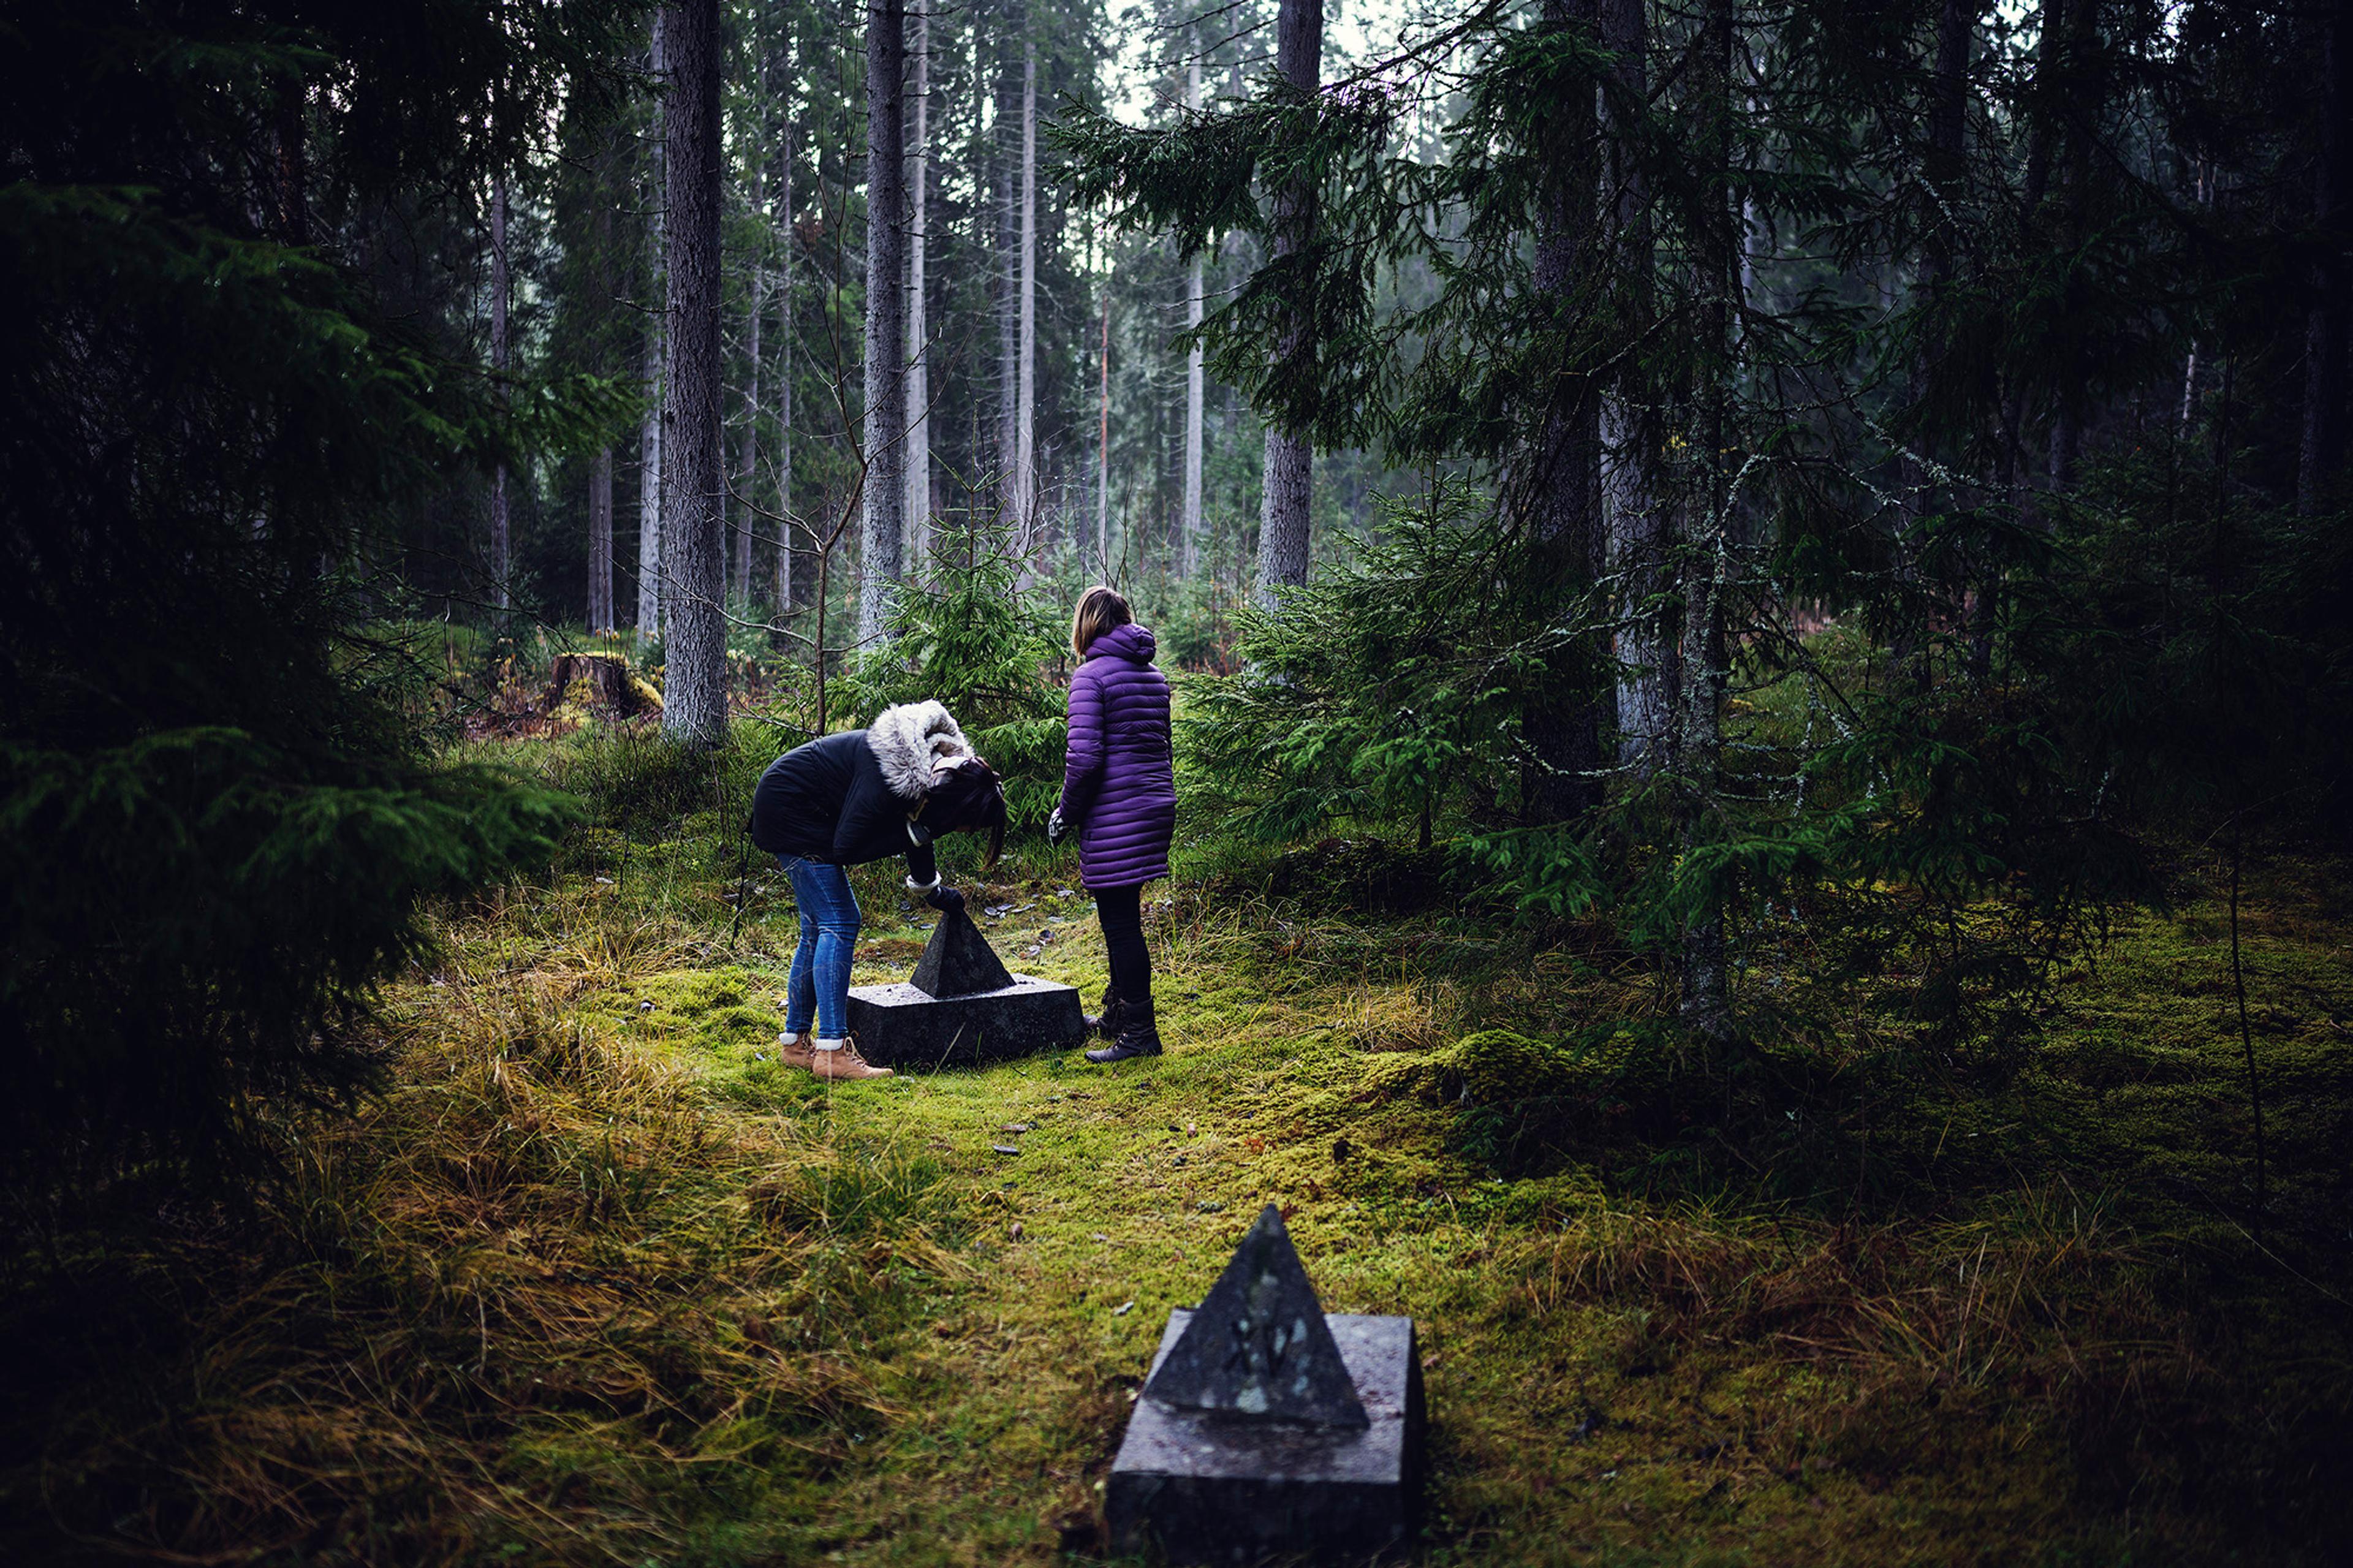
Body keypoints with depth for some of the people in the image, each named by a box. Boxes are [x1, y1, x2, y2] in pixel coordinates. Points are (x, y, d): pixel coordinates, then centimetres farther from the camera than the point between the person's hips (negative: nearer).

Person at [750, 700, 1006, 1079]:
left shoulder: (938, 769, -5)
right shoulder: (889, 780, -32)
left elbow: (917, 826, 15)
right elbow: (845, 849, -25)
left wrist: (932, 891, 27)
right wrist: (912, 835, -24)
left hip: (794, 808, 10)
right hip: (788, 808, -10)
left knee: (818, 929, 10)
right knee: (838, 923, -13)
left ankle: (795, 1043, 17)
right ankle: (831, 1053, -15)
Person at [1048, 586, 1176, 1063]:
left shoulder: (1091, 674, -11)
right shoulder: (1153, 675, 13)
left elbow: (1086, 756, -18)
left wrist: (1064, 816, -7)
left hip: (1114, 816, -8)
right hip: (1157, 807, 8)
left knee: (1120, 921, -3)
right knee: (1123, 916, 19)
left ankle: (1140, 1032, 0)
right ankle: (1118, 1013, 30)